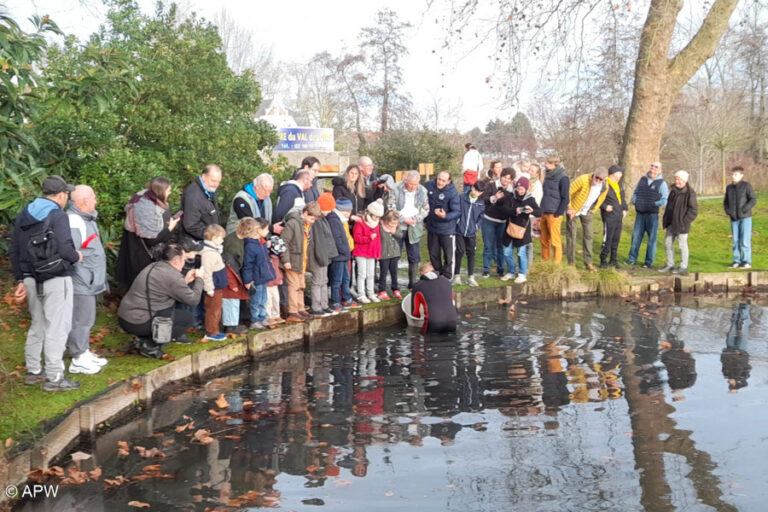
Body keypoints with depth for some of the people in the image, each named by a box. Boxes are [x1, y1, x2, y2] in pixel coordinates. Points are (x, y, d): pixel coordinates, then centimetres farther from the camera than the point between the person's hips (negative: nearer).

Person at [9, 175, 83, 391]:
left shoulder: (24, 215, 11)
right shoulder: (58, 216, -14)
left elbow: (13, 251, 14)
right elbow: (65, 249, -23)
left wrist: (21, 279, 19)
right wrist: (77, 256, -2)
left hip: (32, 280, 8)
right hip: (56, 280, -8)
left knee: (37, 326, 19)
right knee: (56, 328, -1)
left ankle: (33, 371, 27)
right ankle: (54, 377, 2)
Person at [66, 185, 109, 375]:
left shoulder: (87, 218, 15)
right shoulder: (74, 222, -19)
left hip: (88, 282, 11)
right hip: (80, 283, -11)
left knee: (87, 318, 19)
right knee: (81, 319, -3)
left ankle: (85, 353, 31)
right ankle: (78, 360, 5)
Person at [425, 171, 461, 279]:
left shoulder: (453, 192, -20)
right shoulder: (429, 185, -6)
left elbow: (457, 211, -18)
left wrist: (445, 216, -36)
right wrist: (425, 219, 15)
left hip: (447, 229, -5)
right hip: (431, 227, 5)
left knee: (448, 256, 3)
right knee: (433, 254, 18)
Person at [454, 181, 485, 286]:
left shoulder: (481, 203, 1)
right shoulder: (462, 198, -6)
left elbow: (481, 217, 9)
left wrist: (476, 227, 1)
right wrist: (457, 222, -4)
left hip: (471, 233, 2)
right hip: (459, 231, -2)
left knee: (471, 253, 7)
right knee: (460, 252, -2)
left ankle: (471, 277, 14)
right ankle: (456, 276, 10)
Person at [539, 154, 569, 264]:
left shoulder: (563, 178, -9)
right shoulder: (548, 176, 15)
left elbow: (565, 198, -11)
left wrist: (558, 214, -14)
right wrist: (541, 213, 15)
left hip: (554, 215, -7)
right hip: (544, 214, 7)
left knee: (555, 241, -3)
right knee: (544, 241, 10)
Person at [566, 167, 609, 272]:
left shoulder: (604, 188, -11)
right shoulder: (583, 180, -28)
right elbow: (567, 192, -23)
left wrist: (593, 210, 5)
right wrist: (569, 208, -23)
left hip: (587, 212, 4)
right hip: (574, 210, -4)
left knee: (588, 235, 4)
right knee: (571, 235, 0)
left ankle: (588, 262, 11)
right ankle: (571, 262, 9)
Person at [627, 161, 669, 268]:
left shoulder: (661, 183, -3)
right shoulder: (642, 180, 9)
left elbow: (664, 200, -7)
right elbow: (635, 193, 19)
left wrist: (653, 205, -15)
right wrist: (635, 201, 2)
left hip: (652, 214, -4)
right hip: (640, 213, 4)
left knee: (652, 238, 1)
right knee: (636, 236, 6)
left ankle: (649, 261, 8)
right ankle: (632, 259, 15)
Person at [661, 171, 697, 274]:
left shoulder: (690, 192, -15)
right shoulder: (674, 191, 9)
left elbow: (693, 210, -16)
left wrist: (684, 220, -17)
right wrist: (665, 219, 12)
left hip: (681, 224, -8)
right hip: (671, 223, 8)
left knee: (682, 245, 1)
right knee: (668, 243, 12)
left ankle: (683, 267, 12)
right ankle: (670, 265, 24)